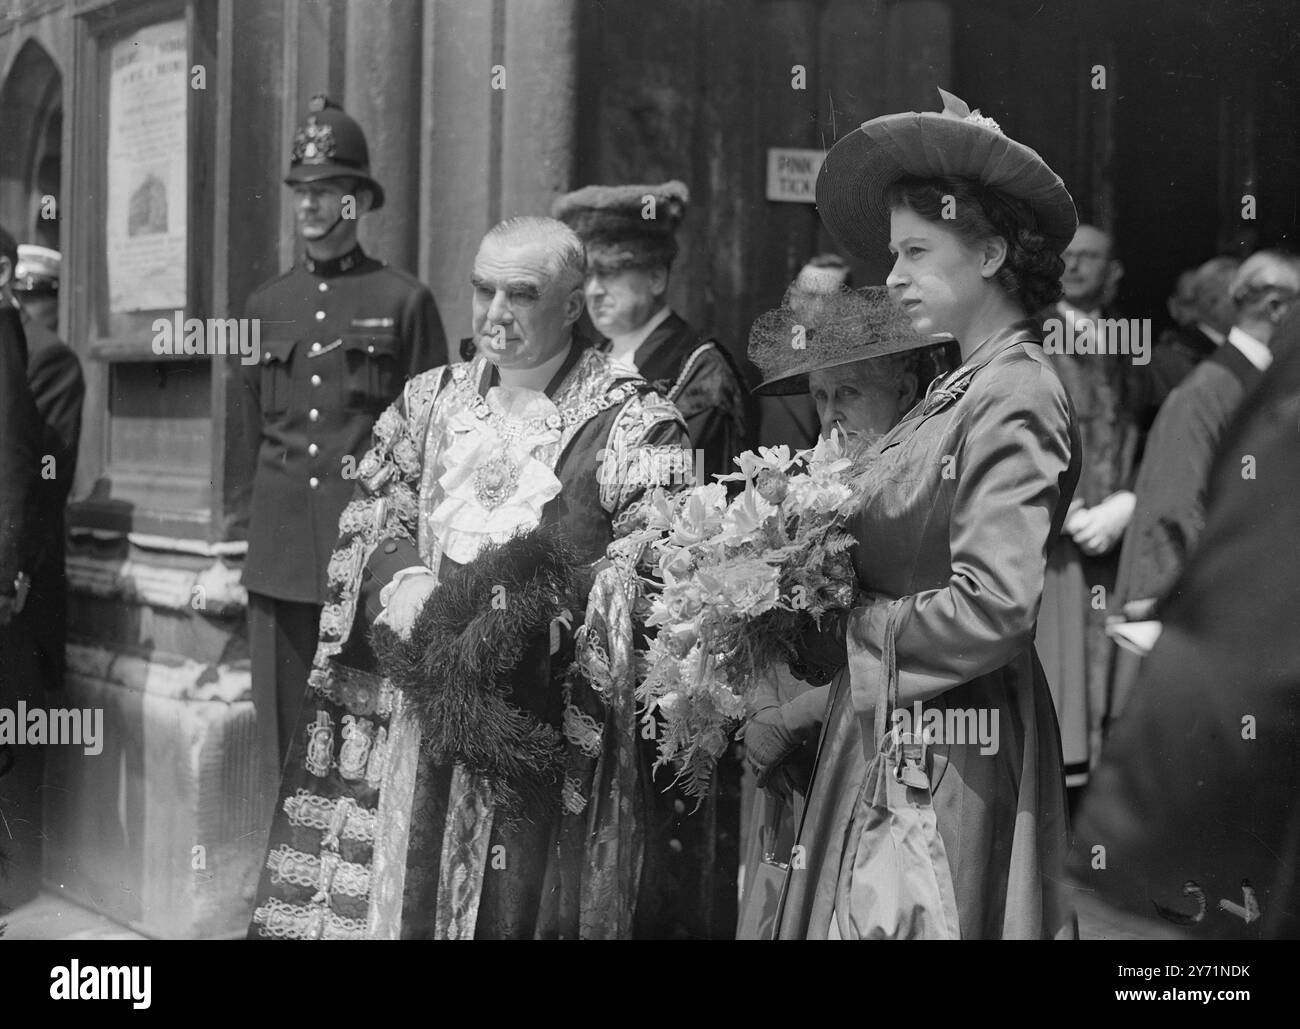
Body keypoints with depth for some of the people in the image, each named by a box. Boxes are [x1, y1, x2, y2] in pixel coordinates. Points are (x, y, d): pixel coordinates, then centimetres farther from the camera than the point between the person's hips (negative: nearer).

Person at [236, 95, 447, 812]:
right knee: (284, 726, 7)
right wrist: (249, 524, 14)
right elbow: (253, 426, 18)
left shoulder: (404, 300, 1)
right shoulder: (266, 304, 13)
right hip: (280, 555, 4)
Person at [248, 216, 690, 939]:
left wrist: (540, 615, -24)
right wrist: (400, 581, -12)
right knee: (396, 899, 8)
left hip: (547, 731, -4)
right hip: (416, 710, 4)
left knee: (517, 908, 1)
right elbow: (371, 518, 10)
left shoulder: (636, 424, -4)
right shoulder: (430, 399, 13)